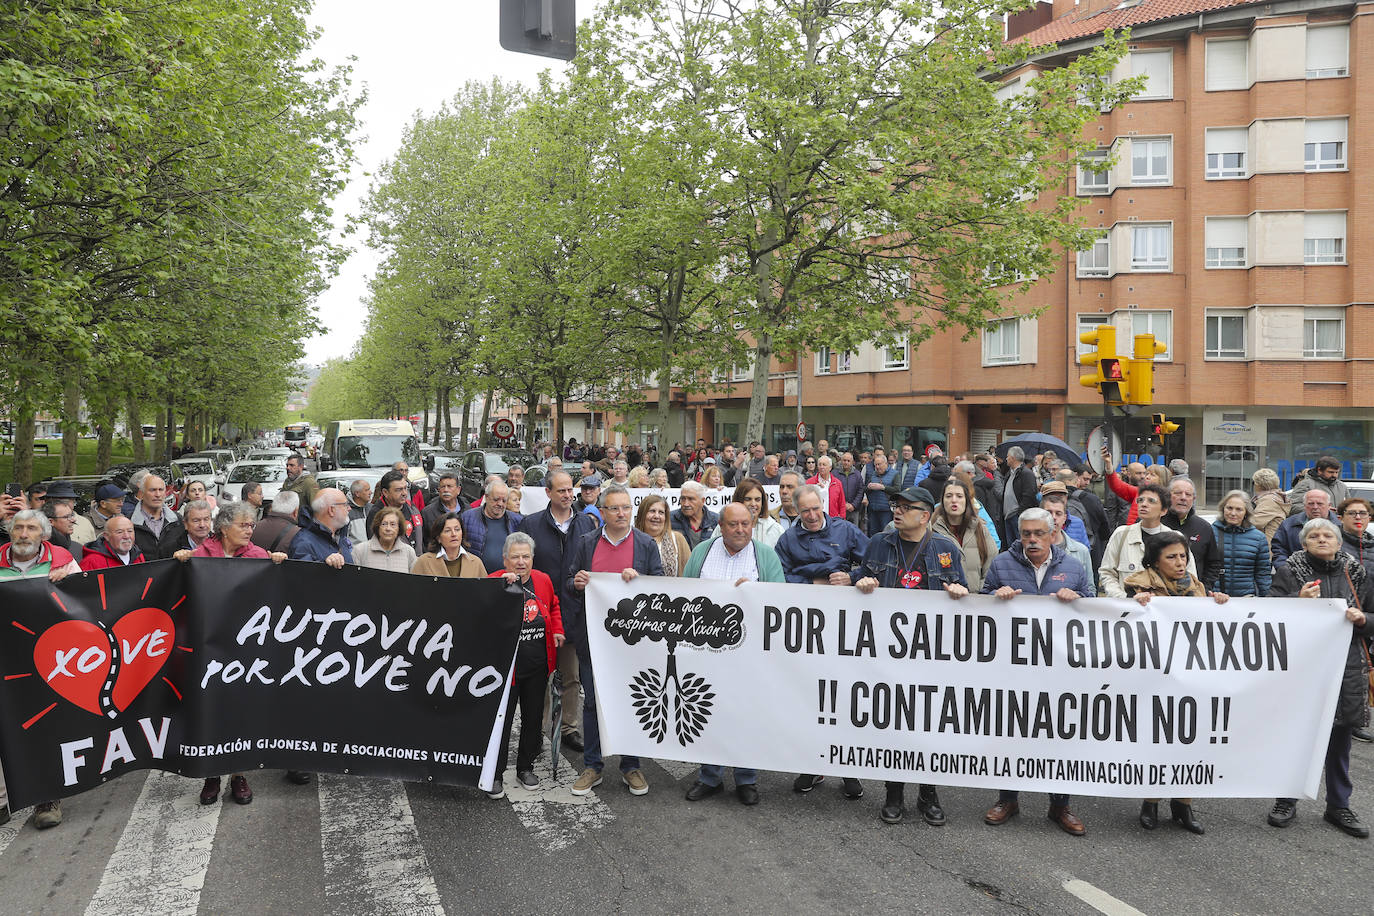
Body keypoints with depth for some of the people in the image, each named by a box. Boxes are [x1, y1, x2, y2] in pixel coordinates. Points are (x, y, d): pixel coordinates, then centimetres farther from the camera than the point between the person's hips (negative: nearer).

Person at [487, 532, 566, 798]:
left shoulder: (543, 581, 4)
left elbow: (553, 606, 22)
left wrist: (557, 630, 7)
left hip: (538, 666, 5)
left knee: (533, 718, 16)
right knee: (501, 720, 2)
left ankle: (525, 767, 32)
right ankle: (495, 774, 16)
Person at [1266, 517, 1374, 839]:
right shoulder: (1289, 571, 0)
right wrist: (1298, 600, -21)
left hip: (1346, 665, 3)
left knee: (1340, 737, 11)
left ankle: (1338, 806, 26)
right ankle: (1287, 800, 19)